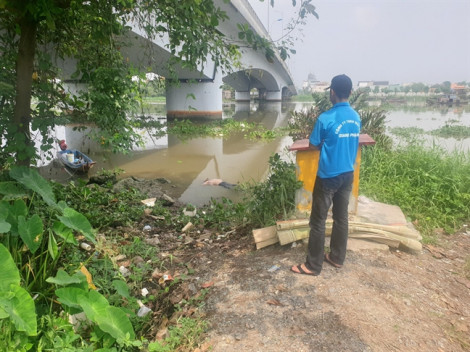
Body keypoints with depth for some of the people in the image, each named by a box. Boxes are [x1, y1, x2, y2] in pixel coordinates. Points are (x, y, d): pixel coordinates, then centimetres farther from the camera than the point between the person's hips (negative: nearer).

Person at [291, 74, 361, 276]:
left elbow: (313, 145, -7)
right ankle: (337, 258, 29)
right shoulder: (356, 117, 4)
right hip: (348, 174, 7)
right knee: (341, 217, 16)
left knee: (318, 221, 2)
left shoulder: (326, 118, -18)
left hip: (328, 176, -7)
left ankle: (313, 265, 11)